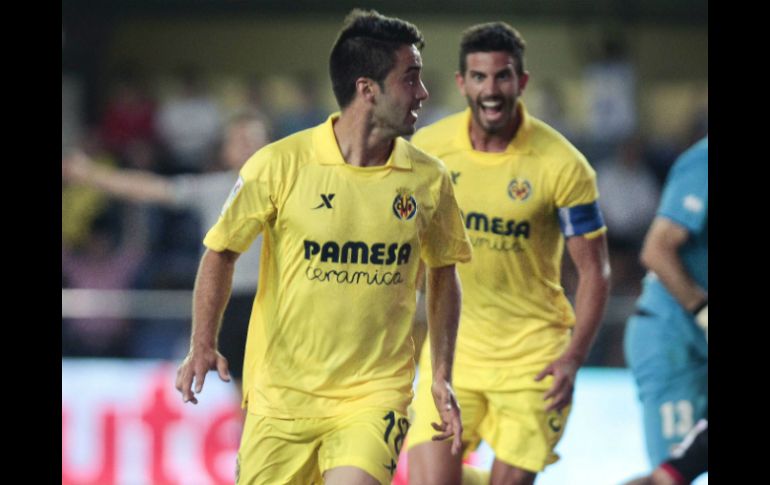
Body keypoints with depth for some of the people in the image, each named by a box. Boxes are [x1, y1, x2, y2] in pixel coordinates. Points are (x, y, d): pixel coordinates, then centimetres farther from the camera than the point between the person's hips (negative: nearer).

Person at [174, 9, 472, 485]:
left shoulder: (428, 179, -1)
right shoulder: (279, 165, -9)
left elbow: (443, 273, 14)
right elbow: (222, 251, 3)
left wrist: (443, 375, 9)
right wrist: (203, 346, -7)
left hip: (375, 393, 0)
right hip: (282, 391, 0)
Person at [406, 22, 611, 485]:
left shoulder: (562, 165, -13)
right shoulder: (428, 148, -3)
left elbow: (595, 270, -8)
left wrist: (573, 358, -17)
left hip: (532, 355, -3)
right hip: (453, 348, 3)